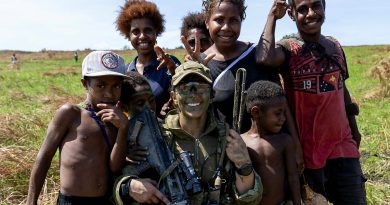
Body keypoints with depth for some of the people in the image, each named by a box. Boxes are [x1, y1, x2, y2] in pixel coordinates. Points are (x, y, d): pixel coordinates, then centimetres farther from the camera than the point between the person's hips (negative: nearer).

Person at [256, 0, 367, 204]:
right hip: (307, 147, -4)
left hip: (342, 144, 5)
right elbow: (264, 58, -34)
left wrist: (354, 129, 21)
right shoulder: (288, 49, -10)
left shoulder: (335, 46, 6)